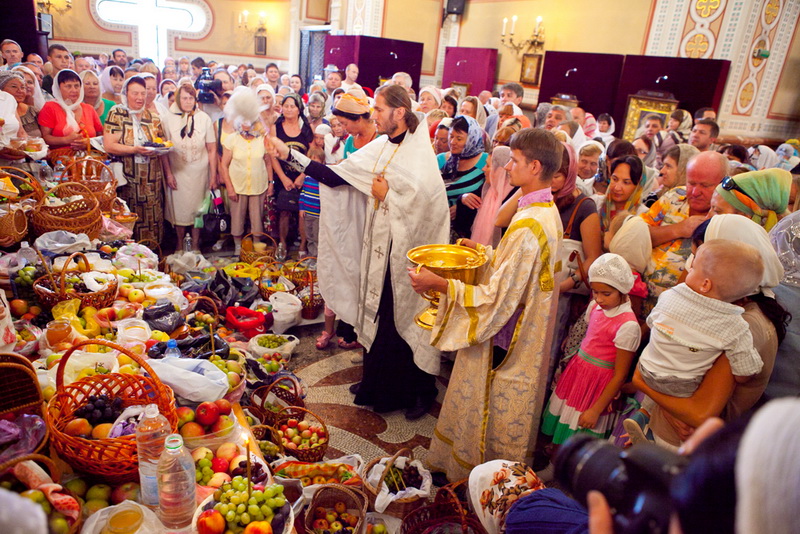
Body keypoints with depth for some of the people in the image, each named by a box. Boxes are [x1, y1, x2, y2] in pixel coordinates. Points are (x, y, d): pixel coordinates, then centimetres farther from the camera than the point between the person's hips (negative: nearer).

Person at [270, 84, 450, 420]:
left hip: (409, 254, -7)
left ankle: (421, 392, 28)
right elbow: (336, 176, 5)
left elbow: (426, 211, -22)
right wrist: (290, 155, 0)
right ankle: (377, 384, 37)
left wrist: (386, 195, -14)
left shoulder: (420, 159, -16)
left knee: (405, 322, 6)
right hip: (381, 250, 7)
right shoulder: (380, 147, 5)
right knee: (378, 318, 17)